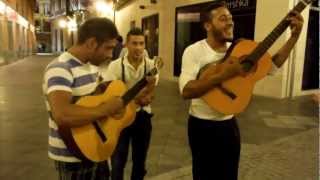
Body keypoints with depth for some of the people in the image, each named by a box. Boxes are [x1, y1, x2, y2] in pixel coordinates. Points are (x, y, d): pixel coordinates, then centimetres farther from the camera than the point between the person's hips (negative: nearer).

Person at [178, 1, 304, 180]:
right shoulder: (194, 51, -16)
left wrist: (294, 36, -3)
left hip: (229, 123, 6)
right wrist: (223, 74, -32)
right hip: (202, 126, -5)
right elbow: (186, 91, -28)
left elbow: (272, 65, 5)